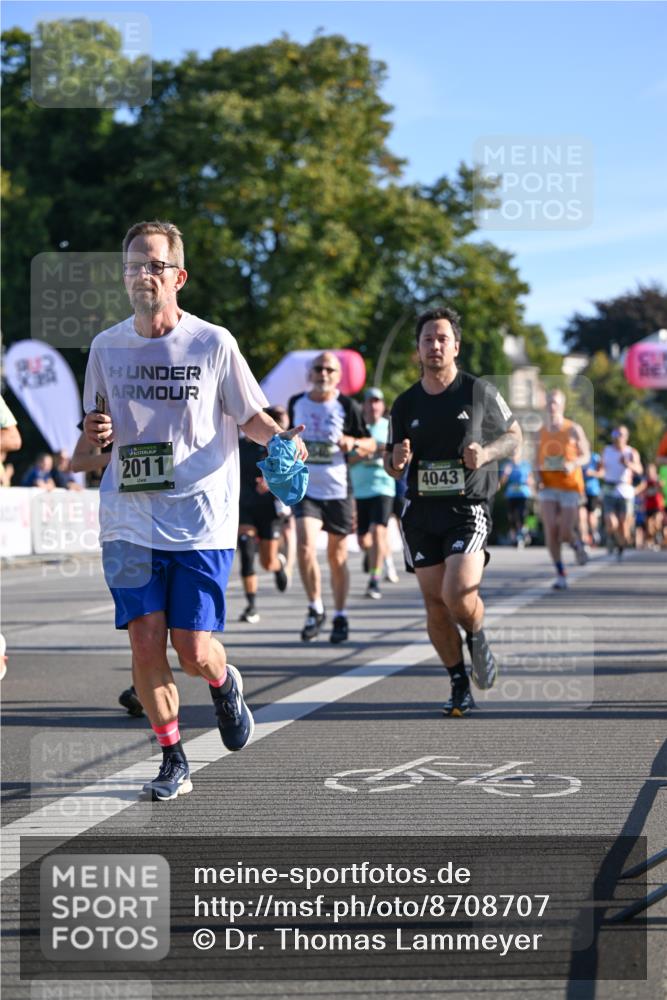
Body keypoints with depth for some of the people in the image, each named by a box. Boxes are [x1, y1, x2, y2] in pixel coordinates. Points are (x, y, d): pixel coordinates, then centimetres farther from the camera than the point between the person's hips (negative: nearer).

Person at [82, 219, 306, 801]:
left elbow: (250, 417, 6)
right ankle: (173, 762, 11)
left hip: (202, 520, -2)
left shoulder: (213, 343, -2)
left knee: (194, 652, -6)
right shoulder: (107, 347, 7)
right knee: (145, 641, -5)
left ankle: (224, 684, 31)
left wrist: (281, 440, -15)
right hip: (130, 520, 3)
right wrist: (94, 432, -6)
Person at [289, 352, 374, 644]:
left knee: (337, 557, 6)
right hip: (306, 489, 1)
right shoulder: (296, 404, 6)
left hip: (339, 491, -1)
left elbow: (371, 444, 2)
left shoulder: (347, 406, -3)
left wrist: (353, 442, -18)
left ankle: (340, 617, 21)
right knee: (305, 546, -18)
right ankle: (315, 609, -1)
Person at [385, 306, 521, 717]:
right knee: (435, 604, 0)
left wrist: (487, 453, -9)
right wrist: (396, 460, -7)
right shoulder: (405, 404, 9)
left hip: (468, 509, -3)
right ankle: (460, 687, 15)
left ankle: (478, 639, 14)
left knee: (458, 593, -21)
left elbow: (514, 434, 11)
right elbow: (392, 466, 18)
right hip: (421, 512, 3)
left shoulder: (479, 391, 1)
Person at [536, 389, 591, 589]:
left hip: (570, 486, -2)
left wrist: (573, 464, -19)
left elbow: (586, 456, 2)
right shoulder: (541, 432, 6)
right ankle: (560, 574, -2)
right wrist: (537, 473, -3)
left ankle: (577, 545, 33)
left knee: (565, 533, -6)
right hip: (548, 487, 2)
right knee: (550, 529, -12)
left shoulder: (573, 429, -4)